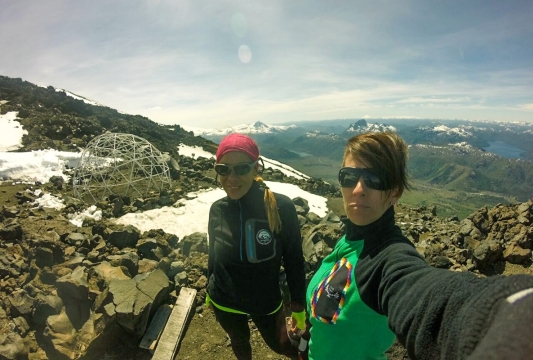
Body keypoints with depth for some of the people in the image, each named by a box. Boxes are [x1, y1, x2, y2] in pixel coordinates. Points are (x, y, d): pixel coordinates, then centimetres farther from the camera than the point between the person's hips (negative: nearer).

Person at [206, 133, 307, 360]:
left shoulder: (281, 207, -25)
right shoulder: (217, 210, -15)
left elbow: (294, 261, -14)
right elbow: (214, 256, 1)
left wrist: (299, 306, -6)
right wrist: (209, 291, 13)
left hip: (267, 302, -2)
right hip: (224, 303, 2)